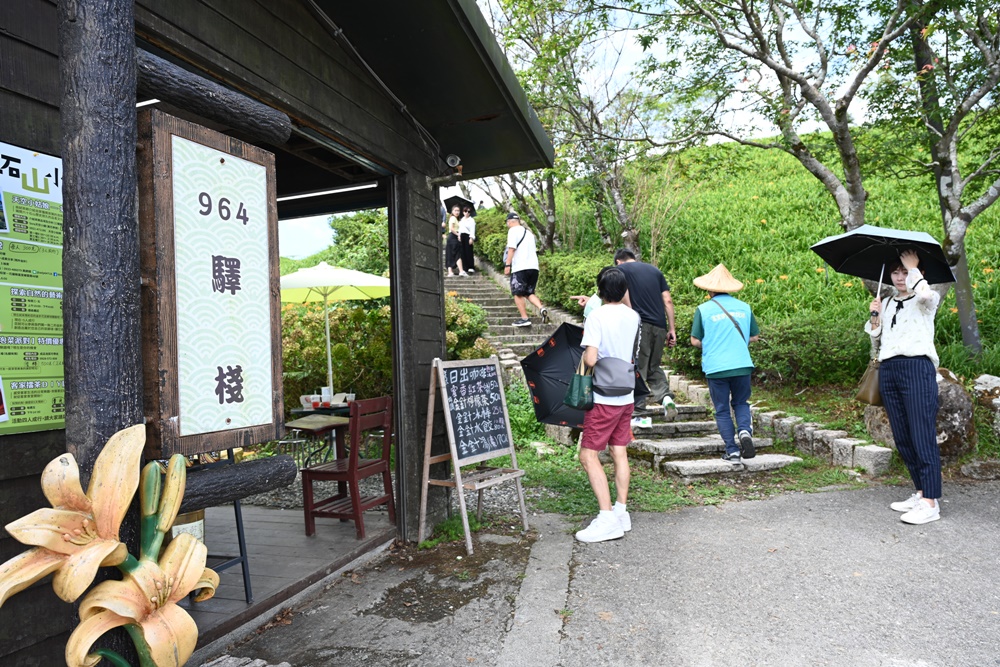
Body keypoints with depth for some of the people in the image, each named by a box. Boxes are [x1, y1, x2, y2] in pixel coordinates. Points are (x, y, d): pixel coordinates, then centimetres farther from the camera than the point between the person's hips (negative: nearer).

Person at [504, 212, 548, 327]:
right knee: (529, 293, 13)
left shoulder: (513, 230, -1)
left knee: (518, 294, 2)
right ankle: (542, 308, -10)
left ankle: (524, 318, -2)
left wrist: (507, 265, -14)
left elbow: (511, 248, -12)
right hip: (534, 267, 7)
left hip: (520, 267, -7)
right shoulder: (528, 232, 24)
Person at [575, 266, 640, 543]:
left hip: (603, 398, -7)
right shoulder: (633, 316, 5)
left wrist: (583, 355, 1)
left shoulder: (596, 316, -16)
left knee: (588, 455, -2)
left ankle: (607, 519, -5)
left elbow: (590, 359, -25)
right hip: (627, 396, 7)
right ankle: (622, 513, 21)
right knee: (620, 453, 14)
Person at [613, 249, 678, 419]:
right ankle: (665, 396, -2)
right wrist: (672, 329, 12)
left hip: (640, 323, -5)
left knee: (639, 366, 3)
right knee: (654, 366, 16)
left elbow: (625, 298, -7)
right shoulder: (655, 270, 20)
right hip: (660, 325, 5)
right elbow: (668, 300, 13)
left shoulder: (621, 269, 8)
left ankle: (644, 399, 0)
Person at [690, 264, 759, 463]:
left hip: (715, 367, -2)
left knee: (722, 411, 9)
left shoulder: (703, 309, -6)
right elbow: (754, 336, 11)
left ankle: (732, 451, 8)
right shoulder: (744, 307, 4)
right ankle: (744, 430, -7)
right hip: (742, 365, 2)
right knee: (741, 403, 20)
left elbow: (695, 341, -5)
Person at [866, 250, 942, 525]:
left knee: (922, 437, -11)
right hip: (888, 371, 7)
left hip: (916, 368, -6)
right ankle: (921, 492, 17)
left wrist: (913, 267, -6)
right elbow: (877, 341, 21)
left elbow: (925, 294, -22)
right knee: (902, 438, 8)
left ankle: (931, 503, -9)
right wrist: (875, 316, 6)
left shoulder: (926, 300, 5)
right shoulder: (888, 304, 21)